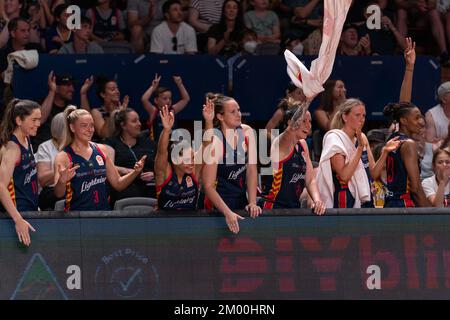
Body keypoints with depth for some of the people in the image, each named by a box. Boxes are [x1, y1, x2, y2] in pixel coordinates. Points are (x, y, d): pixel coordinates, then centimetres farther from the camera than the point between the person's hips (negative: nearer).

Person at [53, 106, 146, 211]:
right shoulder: (64, 157, -1)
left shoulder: (102, 150, 11)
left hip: (103, 211, 3)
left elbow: (118, 184, 18)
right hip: (77, 215, -3)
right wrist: (62, 180, -28)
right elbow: (59, 194, -9)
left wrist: (135, 172, 2)